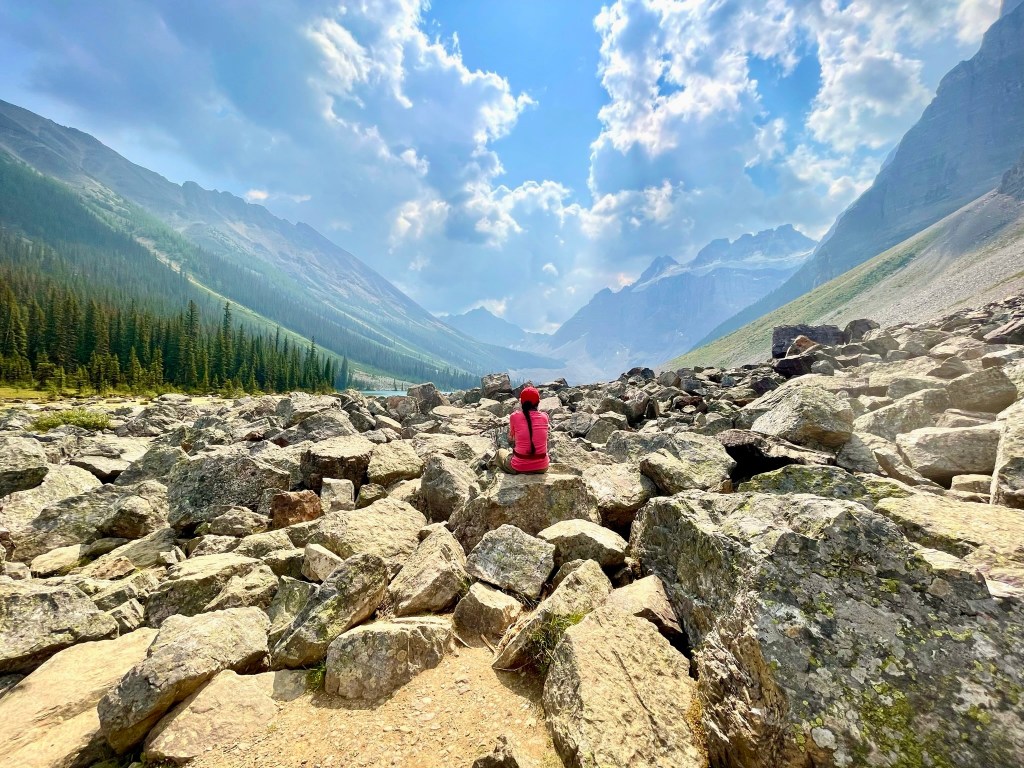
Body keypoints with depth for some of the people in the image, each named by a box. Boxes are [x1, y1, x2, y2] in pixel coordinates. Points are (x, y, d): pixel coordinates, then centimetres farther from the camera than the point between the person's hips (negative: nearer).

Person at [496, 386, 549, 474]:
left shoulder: (515, 416, -11)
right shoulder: (544, 416, -4)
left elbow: (510, 440, 3)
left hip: (520, 467, -2)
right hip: (542, 467, 3)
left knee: (500, 452, 30)